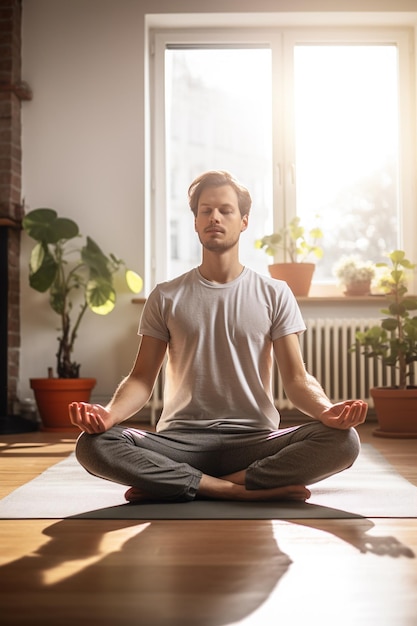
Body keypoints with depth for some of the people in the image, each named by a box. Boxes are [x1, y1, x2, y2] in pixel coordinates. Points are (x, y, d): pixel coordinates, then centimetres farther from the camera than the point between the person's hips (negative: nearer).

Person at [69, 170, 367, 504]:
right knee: (93, 445, -28)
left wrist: (327, 411, -20)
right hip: (181, 439, 0)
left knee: (343, 441, -29)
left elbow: (296, 378, 3)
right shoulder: (166, 297, 11)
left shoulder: (274, 294, 10)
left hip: (255, 439, 0)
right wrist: (110, 413, -18)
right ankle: (246, 490, -24)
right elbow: (143, 378, 5)